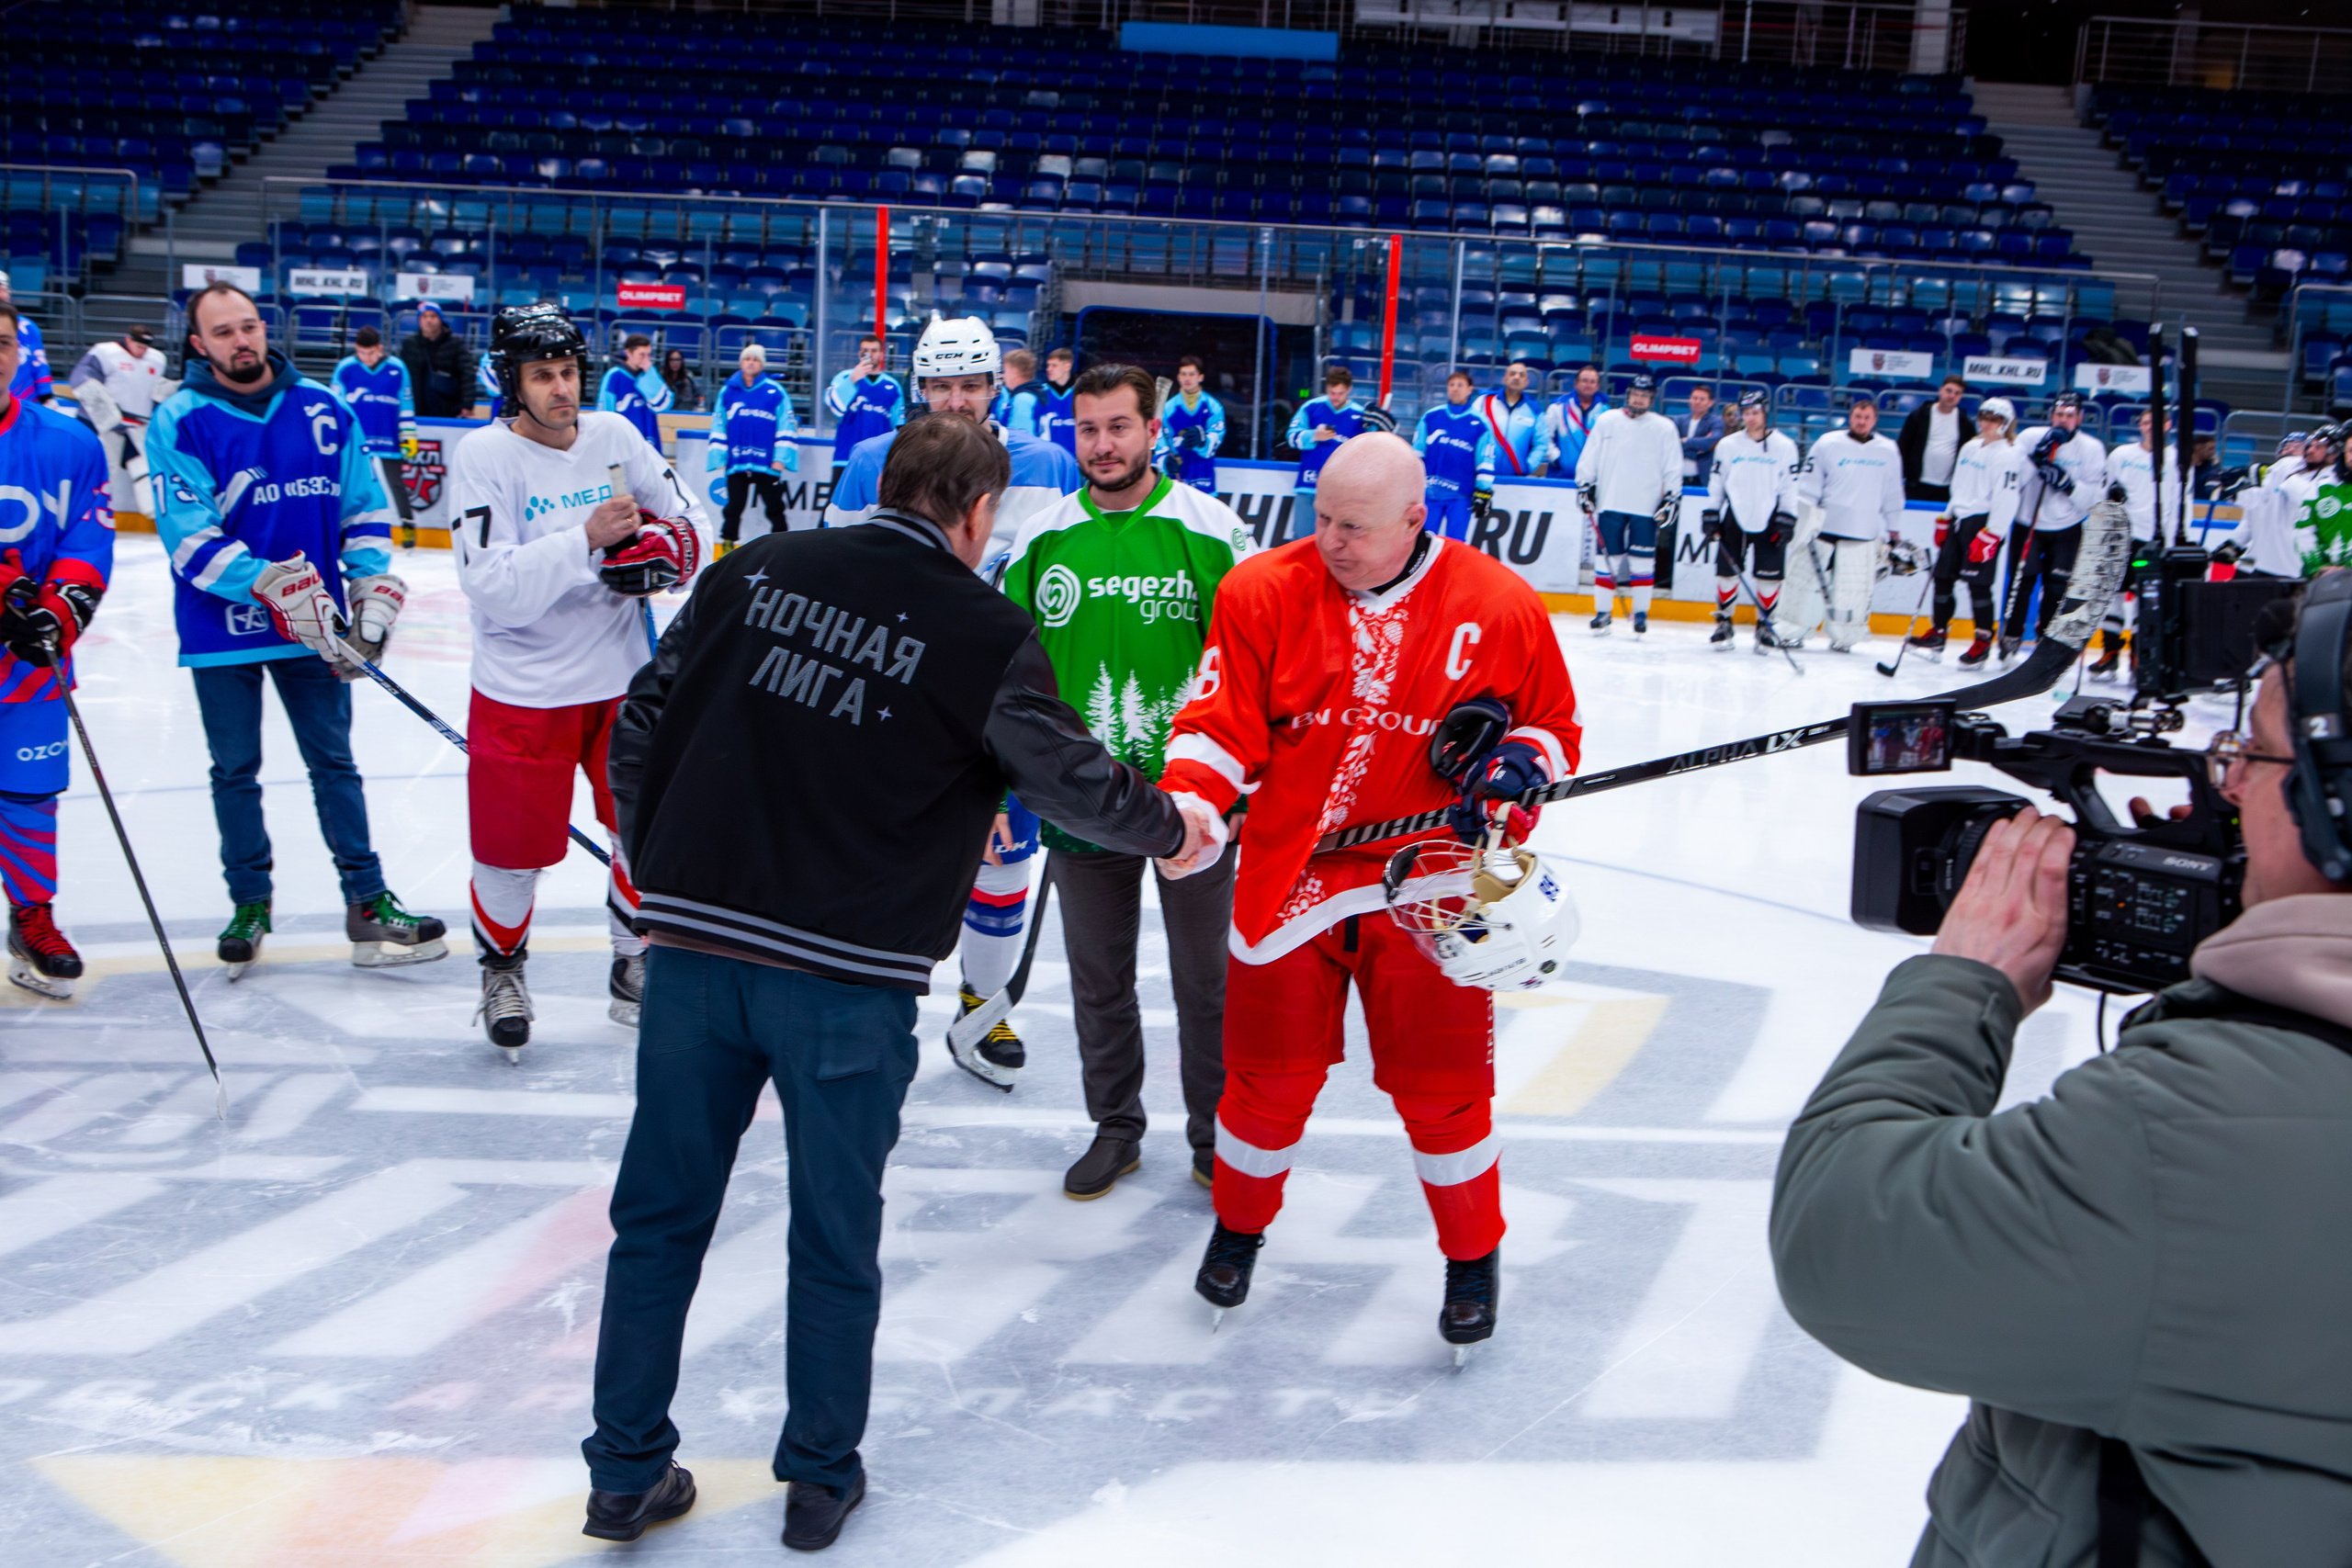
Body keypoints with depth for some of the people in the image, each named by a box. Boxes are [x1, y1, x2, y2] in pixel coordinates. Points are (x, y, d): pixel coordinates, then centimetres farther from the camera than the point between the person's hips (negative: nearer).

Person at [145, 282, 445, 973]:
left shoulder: (324, 410, 2)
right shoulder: (179, 422, -8)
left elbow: (365, 505, 7)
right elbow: (188, 533, -16)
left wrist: (372, 592, -3)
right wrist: (270, 585, -26)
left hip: (313, 624, 2)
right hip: (220, 628, -2)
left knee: (333, 761, 8)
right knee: (235, 770, 11)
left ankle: (368, 903, 12)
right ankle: (249, 902, 25)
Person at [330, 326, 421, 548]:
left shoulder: (397, 369, -2)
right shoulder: (345, 368, -3)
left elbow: (406, 405, 4)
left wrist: (409, 436, 4)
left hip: (387, 441, -1)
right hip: (353, 441, 1)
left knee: (394, 483, 1)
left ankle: (408, 525, 12)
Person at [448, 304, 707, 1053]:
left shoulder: (614, 435, 0)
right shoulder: (483, 455, -12)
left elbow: (686, 521, 10)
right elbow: (495, 590, -22)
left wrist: (664, 545, -13)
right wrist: (586, 539, -30)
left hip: (623, 681, 4)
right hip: (522, 694, -4)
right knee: (512, 852, 3)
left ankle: (635, 966, 31)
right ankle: (503, 971, 31)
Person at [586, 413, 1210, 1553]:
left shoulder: (757, 570, 5)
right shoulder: (982, 631, -6)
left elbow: (644, 716, 8)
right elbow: (1066, 775, -3)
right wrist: (1169, 829, 16)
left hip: (692, 946, 3)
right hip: (846, 976, -3)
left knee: (661, 1215, 15)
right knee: (835, 1237, 13)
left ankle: (627, 1474, 24)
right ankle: (821, 1480, 26)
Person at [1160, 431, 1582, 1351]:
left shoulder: (1498, 605, -4)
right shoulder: (1263, 592, -4)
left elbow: (1554, 724, 8)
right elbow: (1223, 718, -7)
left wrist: (1521, 758, -14)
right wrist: (1190, 792, -25)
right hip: (1288, 879, 1)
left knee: (1441, 1086, 2)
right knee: (1270, 1074, 8)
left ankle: (1474, 1256, 27)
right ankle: (1239, 1226, 36)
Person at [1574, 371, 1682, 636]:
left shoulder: (1664, 428, 4)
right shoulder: (1606, 421, 6)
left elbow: (1673, 468, 6)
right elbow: (1589, 458, 9)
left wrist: (1671, 499, 0)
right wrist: (1585, 486, 3)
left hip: (1646, 507, -1)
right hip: (1610, 503, 1)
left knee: (1642, 561, 0)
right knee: (1607, 557, 0)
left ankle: (1641, 612, 11)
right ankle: (1603, 612, 7)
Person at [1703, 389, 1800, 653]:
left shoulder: (1785, 447, 1)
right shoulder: (1727, 445, 5)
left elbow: (1789, 487, 1)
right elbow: (1716, 483, 9)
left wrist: (1786, 520, -4)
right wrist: (1711, 515, 4)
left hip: (1769, 522, -1)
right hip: (1735, 519, 1)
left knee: (1770, 576, 0)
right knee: (1727, 571, 0)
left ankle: (1764, 626, 13)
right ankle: (1723, 624, 14)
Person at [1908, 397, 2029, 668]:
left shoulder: (2008, 455, -10)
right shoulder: (1970, 448, 16)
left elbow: (2005, 499, -16)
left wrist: (1990, 536, -22)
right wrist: (1945, 519, 20)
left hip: (1984, 522, -8)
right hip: (1959, 520, 8)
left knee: (1978, 582, -7)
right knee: (1943, 577, 8)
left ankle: (1984, 642, 2)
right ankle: (1937, 634, 17)